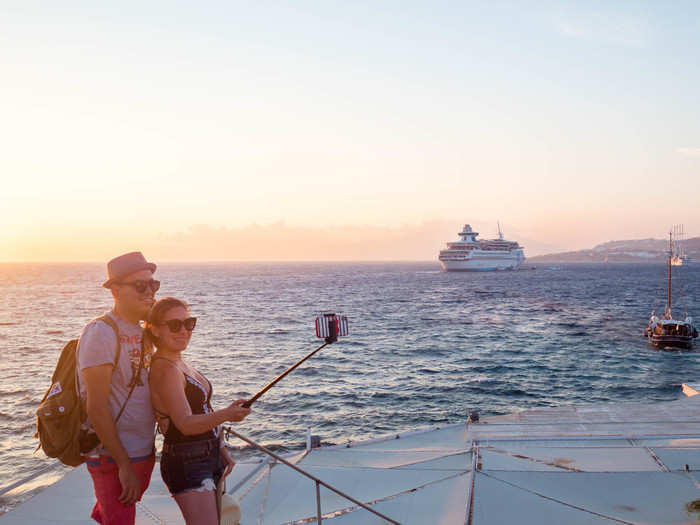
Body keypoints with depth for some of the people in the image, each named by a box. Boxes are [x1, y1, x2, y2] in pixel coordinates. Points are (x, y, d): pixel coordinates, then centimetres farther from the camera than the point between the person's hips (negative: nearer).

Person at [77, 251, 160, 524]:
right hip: (114, 460, -8)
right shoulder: (101, 333, -16)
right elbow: (96, 408, -20)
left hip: (143, 452, 8)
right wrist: (124, 465, -19)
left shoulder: (142, 331, 9)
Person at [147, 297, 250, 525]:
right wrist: (226, 415, -41)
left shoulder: (180, 363, 11)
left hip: (207, 457, 10)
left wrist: (221, 448, 14)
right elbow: (185, 424, -28)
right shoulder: (165, 369, -19)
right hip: (186, 463, -10)